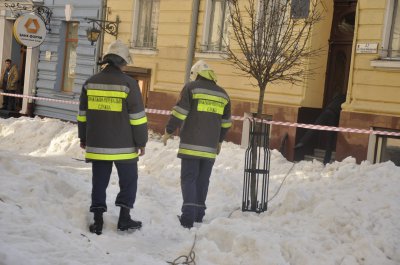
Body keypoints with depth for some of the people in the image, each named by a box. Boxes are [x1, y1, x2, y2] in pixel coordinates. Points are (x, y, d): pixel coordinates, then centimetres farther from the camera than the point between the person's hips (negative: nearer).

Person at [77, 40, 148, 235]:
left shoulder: (90, 83, 4)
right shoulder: (128, 84, -10)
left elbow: (82, 114, 11)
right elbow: (137, 117, -9)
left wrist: (83, 138, 21)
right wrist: (141, 142, 0)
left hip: (97, 145, 4)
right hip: (123, 146, -4)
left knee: (99, 182, 11)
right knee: (128, 181, 11)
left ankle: (97, 221, 9)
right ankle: (124, 218, 10)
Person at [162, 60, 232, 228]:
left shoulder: (191, 87, -2)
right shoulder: (222, 94, 14)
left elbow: (180, 112, -9)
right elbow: (226, 123, 18)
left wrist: (168, 131, 1)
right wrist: (219, 141, 30)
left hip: (191, 144, -4)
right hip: (210, 147, 4)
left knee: (188, 178, -3)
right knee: (203, 180, 12)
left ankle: (188, 216, -14)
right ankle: (198, 215, 14)